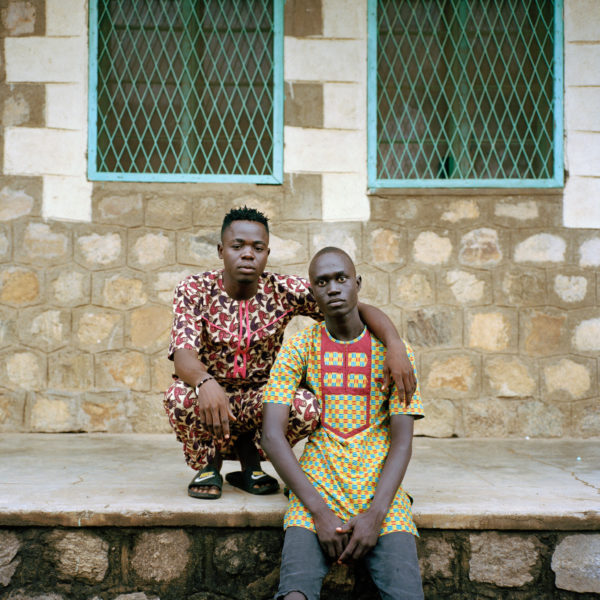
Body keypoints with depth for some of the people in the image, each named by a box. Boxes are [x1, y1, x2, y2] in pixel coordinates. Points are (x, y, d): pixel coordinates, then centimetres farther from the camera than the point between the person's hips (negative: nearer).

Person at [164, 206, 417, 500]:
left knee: (307, 405, -30)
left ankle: (249, 456, 2)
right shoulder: (194, 290, -13)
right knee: (180, 396, -34)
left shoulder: (284, 290, -10)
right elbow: (183, 353, -27)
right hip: (210, 394, -1)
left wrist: (395, 346, -35)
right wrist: (204, 382, -51)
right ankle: (209, 463, 0)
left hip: (260, 401, 1)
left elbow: (358, 308, -15)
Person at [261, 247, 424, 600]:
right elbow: (272, 435, -5)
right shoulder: (298, 349, 4)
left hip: (380, 491, 1)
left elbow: (402, 441, 0)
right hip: (315, 490, 0)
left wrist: (375, 514, -14)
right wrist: (319, 512, -14)